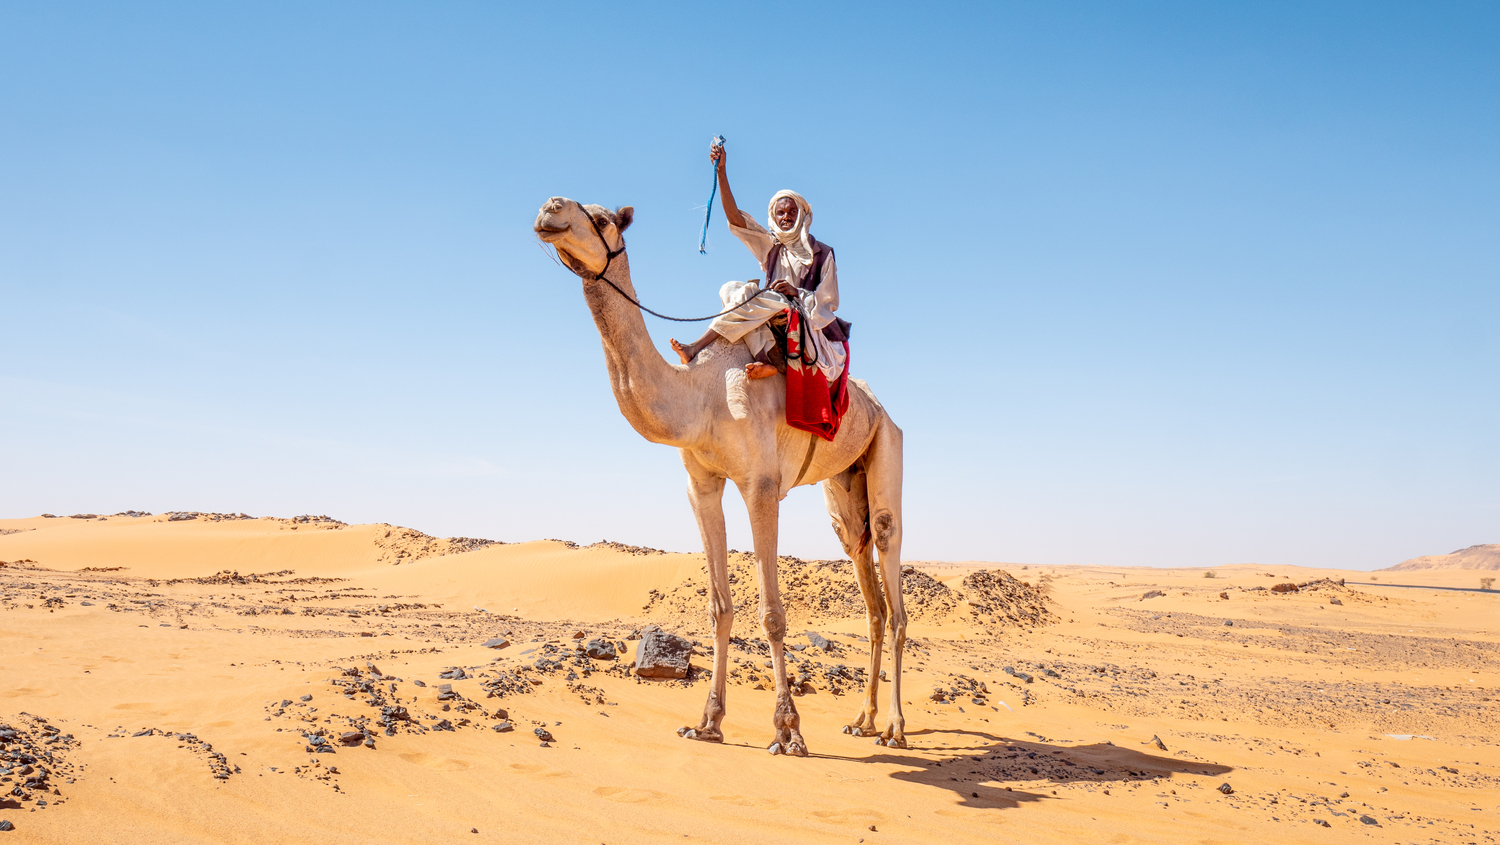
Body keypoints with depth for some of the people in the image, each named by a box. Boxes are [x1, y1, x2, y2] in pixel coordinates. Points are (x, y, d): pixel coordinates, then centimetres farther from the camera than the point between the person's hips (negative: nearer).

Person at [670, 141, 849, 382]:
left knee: (747, 298, -26)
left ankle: (697, 348, -34)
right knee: (732, 289, -21)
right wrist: (722, 171, -7)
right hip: (771, 320, 4)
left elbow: (829, 301, 1)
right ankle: (770, 359, -42)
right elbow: (734, 218, 2)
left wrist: (797, 292, -17)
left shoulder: (821, 253, 7)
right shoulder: (770, 245, 16)